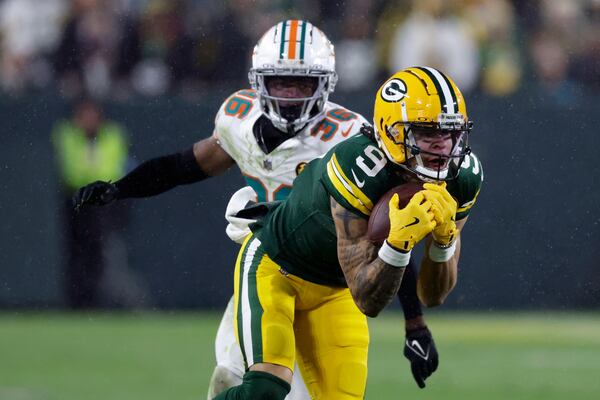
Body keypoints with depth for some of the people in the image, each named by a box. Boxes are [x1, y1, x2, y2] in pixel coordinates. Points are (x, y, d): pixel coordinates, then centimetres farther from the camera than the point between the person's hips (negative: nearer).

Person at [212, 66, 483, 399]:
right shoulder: (360, 171, -36)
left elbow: (434, 296, -12)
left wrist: (445, 238, -30)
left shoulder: (463, 179, -17)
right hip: (274, 267, -7)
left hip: (333, 290, 7)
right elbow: (369, 301, -34)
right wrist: (399, 242, -51)